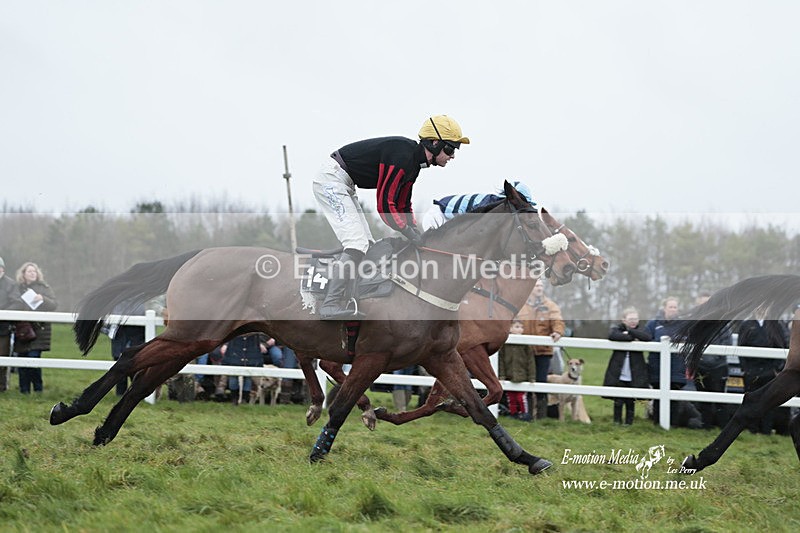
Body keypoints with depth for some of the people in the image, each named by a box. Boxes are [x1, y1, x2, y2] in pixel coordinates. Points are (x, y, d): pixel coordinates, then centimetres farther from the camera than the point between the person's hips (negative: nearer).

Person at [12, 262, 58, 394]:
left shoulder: (44, 287, 7)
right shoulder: (18, 288, 11)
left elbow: (54, 304, 2)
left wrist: (43, 299, -15)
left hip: (39, 329, -2)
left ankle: (38, 388, 0)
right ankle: (24, 390, 9)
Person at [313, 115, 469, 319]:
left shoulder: (413, 162, 9)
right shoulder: (401, 156, -23)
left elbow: (403, 205, 18)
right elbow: (385, 204, -22)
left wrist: (417, 234, 9)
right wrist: (409, 232, -16)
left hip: (344, 186, 11)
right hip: (332, 181, -11)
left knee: (366, 244, 11)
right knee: (357, 244, -18)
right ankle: (331, 306, -20)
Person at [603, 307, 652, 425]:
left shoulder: (640, 330, 8)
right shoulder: (617, 328, 3)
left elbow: (648, 337, -16)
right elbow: (612, 335, -22)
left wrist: (630, 331, -16)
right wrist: (631, 337, -20)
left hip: (634, 376, 1)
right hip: (618, 374, -1)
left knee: (631, 401, 5)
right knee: (618, 401, 4)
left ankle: (629, 422, 15)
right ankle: (617, 421, 17)